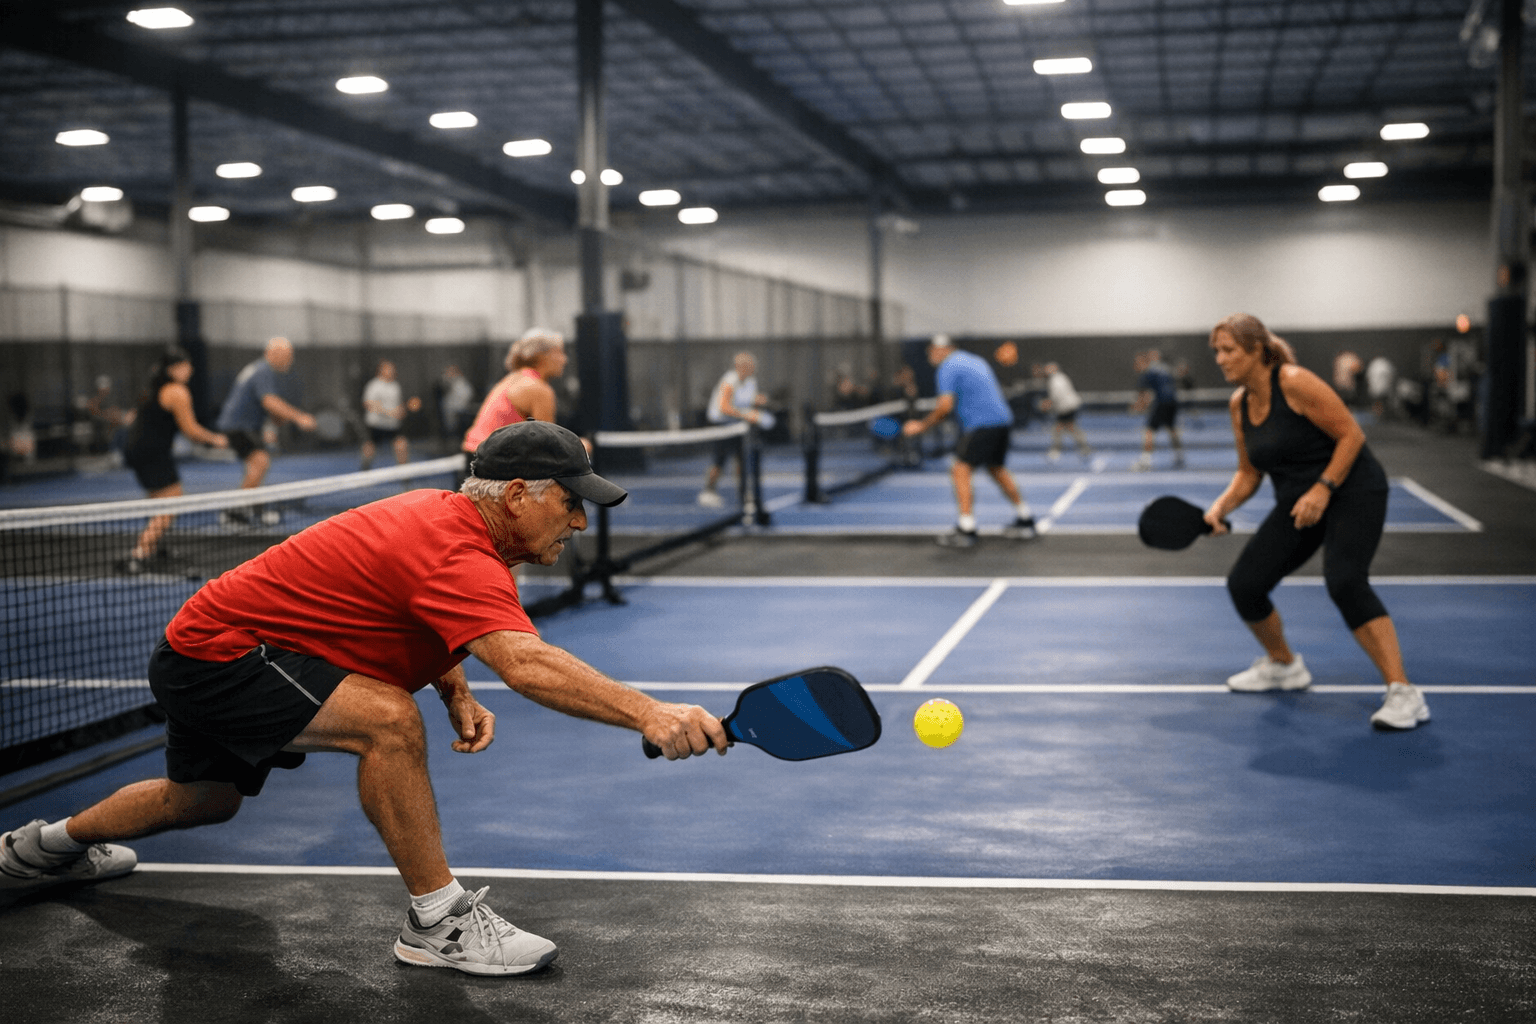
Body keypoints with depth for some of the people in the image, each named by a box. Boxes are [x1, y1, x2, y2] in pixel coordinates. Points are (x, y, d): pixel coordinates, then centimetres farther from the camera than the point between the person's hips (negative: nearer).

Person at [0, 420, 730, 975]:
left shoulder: (445, 515, 0)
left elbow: (419, 619, 16)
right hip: (217, 654, -11)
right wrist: (646, 713, -56)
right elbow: (525, 663, -48)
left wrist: (458, 696, -2)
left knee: (204, 801, 33)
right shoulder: (458, 554, -32)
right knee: (389, 719, -31)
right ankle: (438, 922, -18)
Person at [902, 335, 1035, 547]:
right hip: (1003, 420, 9)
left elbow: (945, 406, -14)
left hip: (981, 424, -9)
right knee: (996, 469, 23)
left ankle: (966, 530, -16)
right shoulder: (975, 361, 22)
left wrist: (922, 425, -5)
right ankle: (1025, 520, 30)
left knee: (960, 470, -9)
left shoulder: (947, 367, -6)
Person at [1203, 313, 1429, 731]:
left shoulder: (1294, 383, -18)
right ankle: (1283, 665, 27)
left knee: (1344, 581, -30)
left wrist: (1323, 489, -25)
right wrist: (1220, 508, -4)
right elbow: (1249, 473, 12)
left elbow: (1352, 434, -17)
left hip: (1352, 490, -8)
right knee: (1243, 583, -1)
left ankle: (1403, 694, -27)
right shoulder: (1240, 403, 5)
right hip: (1298, 504, 8)